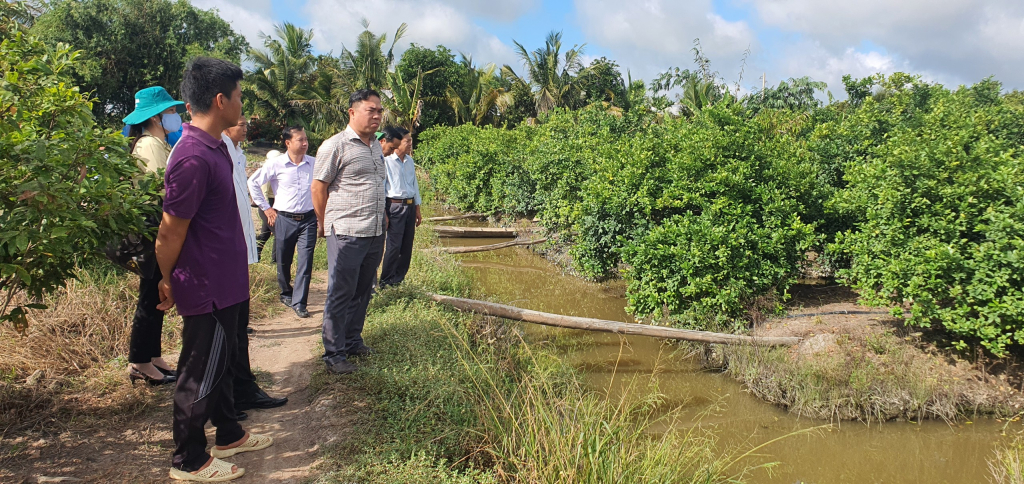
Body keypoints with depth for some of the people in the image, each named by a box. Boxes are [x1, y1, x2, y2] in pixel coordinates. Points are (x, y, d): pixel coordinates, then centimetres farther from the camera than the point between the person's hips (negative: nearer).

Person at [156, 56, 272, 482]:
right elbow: (170, 233, -19)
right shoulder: (194, 158, -25)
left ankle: (229, 435, 40)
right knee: (201, 374, 6)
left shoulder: (214, 147, 7)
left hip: (225, 283, 10)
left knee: (222, 362, 22)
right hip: (207, 289, -10)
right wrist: (168, 282, -5)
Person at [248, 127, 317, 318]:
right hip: (284, 219, 0)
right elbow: (253, 182, 5)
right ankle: (286, 293, 35)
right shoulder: (276, 164, -5)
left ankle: (299, 303, 0)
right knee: (283, 261, 11)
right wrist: (266, 208, 4)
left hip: (308, 219, 0)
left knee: (305, 262, -6)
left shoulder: (315, 164, 0)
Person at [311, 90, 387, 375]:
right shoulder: (335, 146, -9)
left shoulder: (377, 146, 14)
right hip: (346, 234, -7)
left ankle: (352, 341, 30)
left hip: (375, 233, 7)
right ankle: (334, 354, 11)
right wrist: (325, 225, 2)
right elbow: (318, 188, -5)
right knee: (340, 295, 1)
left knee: (362, 291, 15)